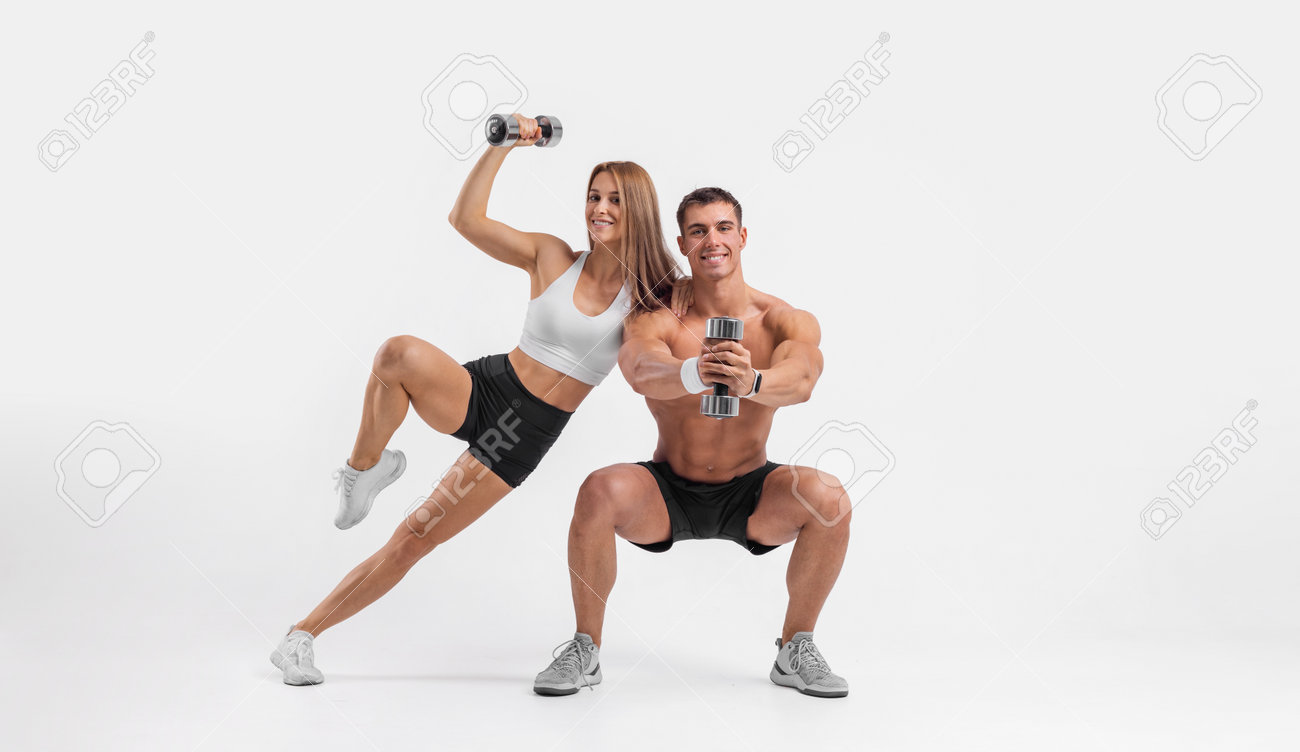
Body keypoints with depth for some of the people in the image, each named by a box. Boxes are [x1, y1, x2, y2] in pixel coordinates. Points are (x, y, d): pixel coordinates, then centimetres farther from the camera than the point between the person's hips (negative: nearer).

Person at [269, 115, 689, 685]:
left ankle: (302, 636, 15)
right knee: (401, 352, -36)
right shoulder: (551, 257, 0)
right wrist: (502, 146, -12)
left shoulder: (650, 295, 2)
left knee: (414, 540, 0)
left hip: (526, 436, 1)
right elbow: (466, 218, -7)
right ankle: (366, 466, -11)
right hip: (486, 388, 0)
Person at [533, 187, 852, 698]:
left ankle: (795, 650, -3)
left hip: (749, 492, 1)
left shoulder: (786, 322, -14)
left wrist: (751, 382, -59)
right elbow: (643, 372, -39)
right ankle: (585, 649, -7)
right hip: (669, 491, -1)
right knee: (599, 492, -30)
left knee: (829, 498, -26)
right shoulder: (655, 320, -16)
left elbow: (800, 381, -35)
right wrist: (695, 374, -62)